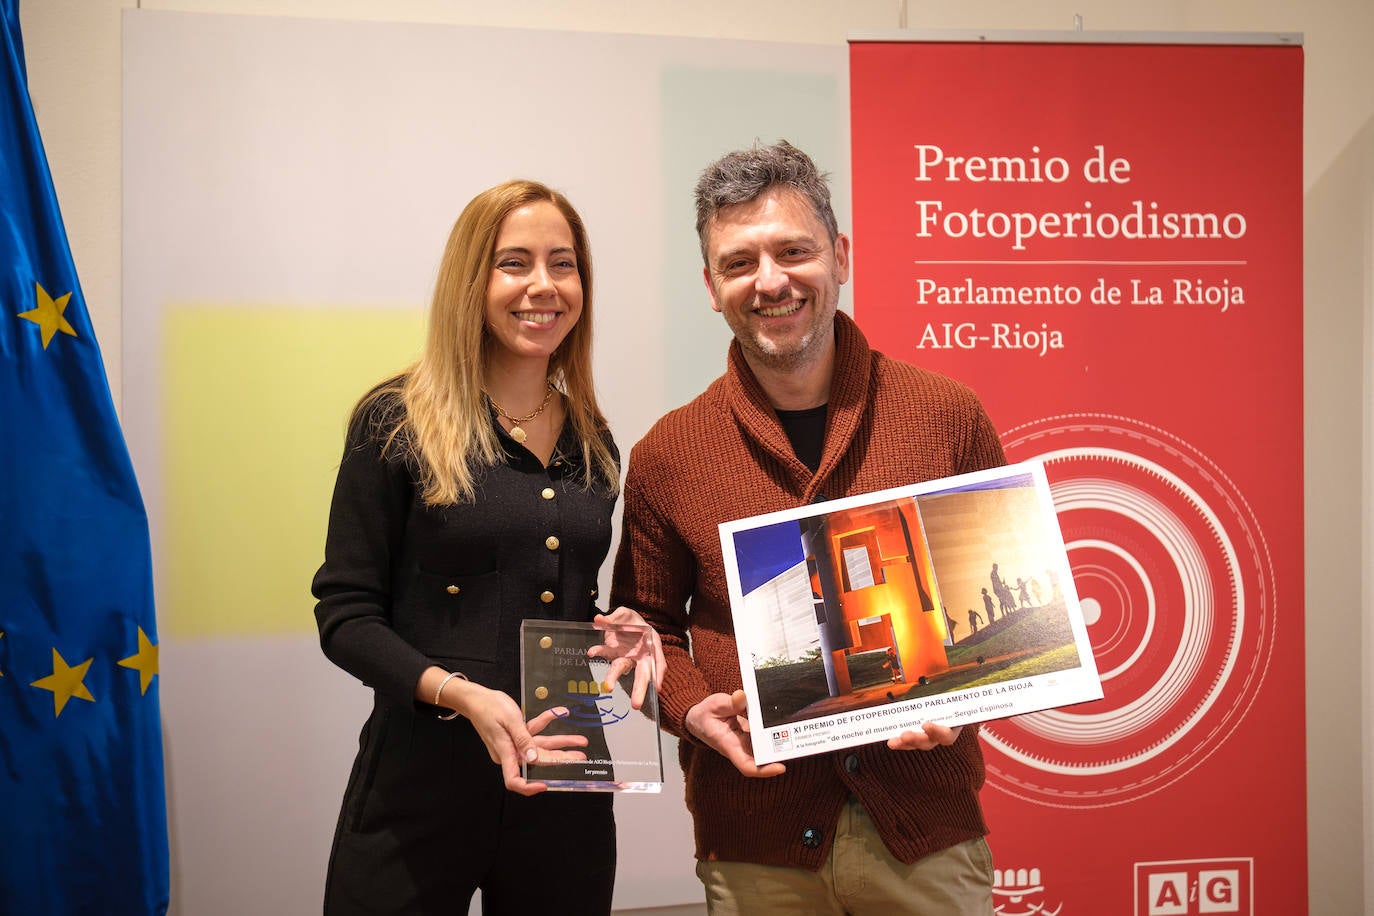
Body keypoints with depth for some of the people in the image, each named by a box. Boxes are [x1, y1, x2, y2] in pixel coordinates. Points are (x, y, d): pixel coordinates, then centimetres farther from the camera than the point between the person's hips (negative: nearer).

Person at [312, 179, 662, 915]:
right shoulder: (395, 421, -6)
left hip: (565, 786, 5)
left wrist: (613, 630, -3)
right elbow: (345, 614, -7)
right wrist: (459, 693, -22)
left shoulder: (594, 443, 9)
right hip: (422, 780, -4)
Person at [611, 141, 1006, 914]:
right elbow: (647, 622, 10)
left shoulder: (949, 417, -2)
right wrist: (691, 708, -9)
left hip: (925, 825, 0)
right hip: (755, 843, 0)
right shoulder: (668, 456, -1)